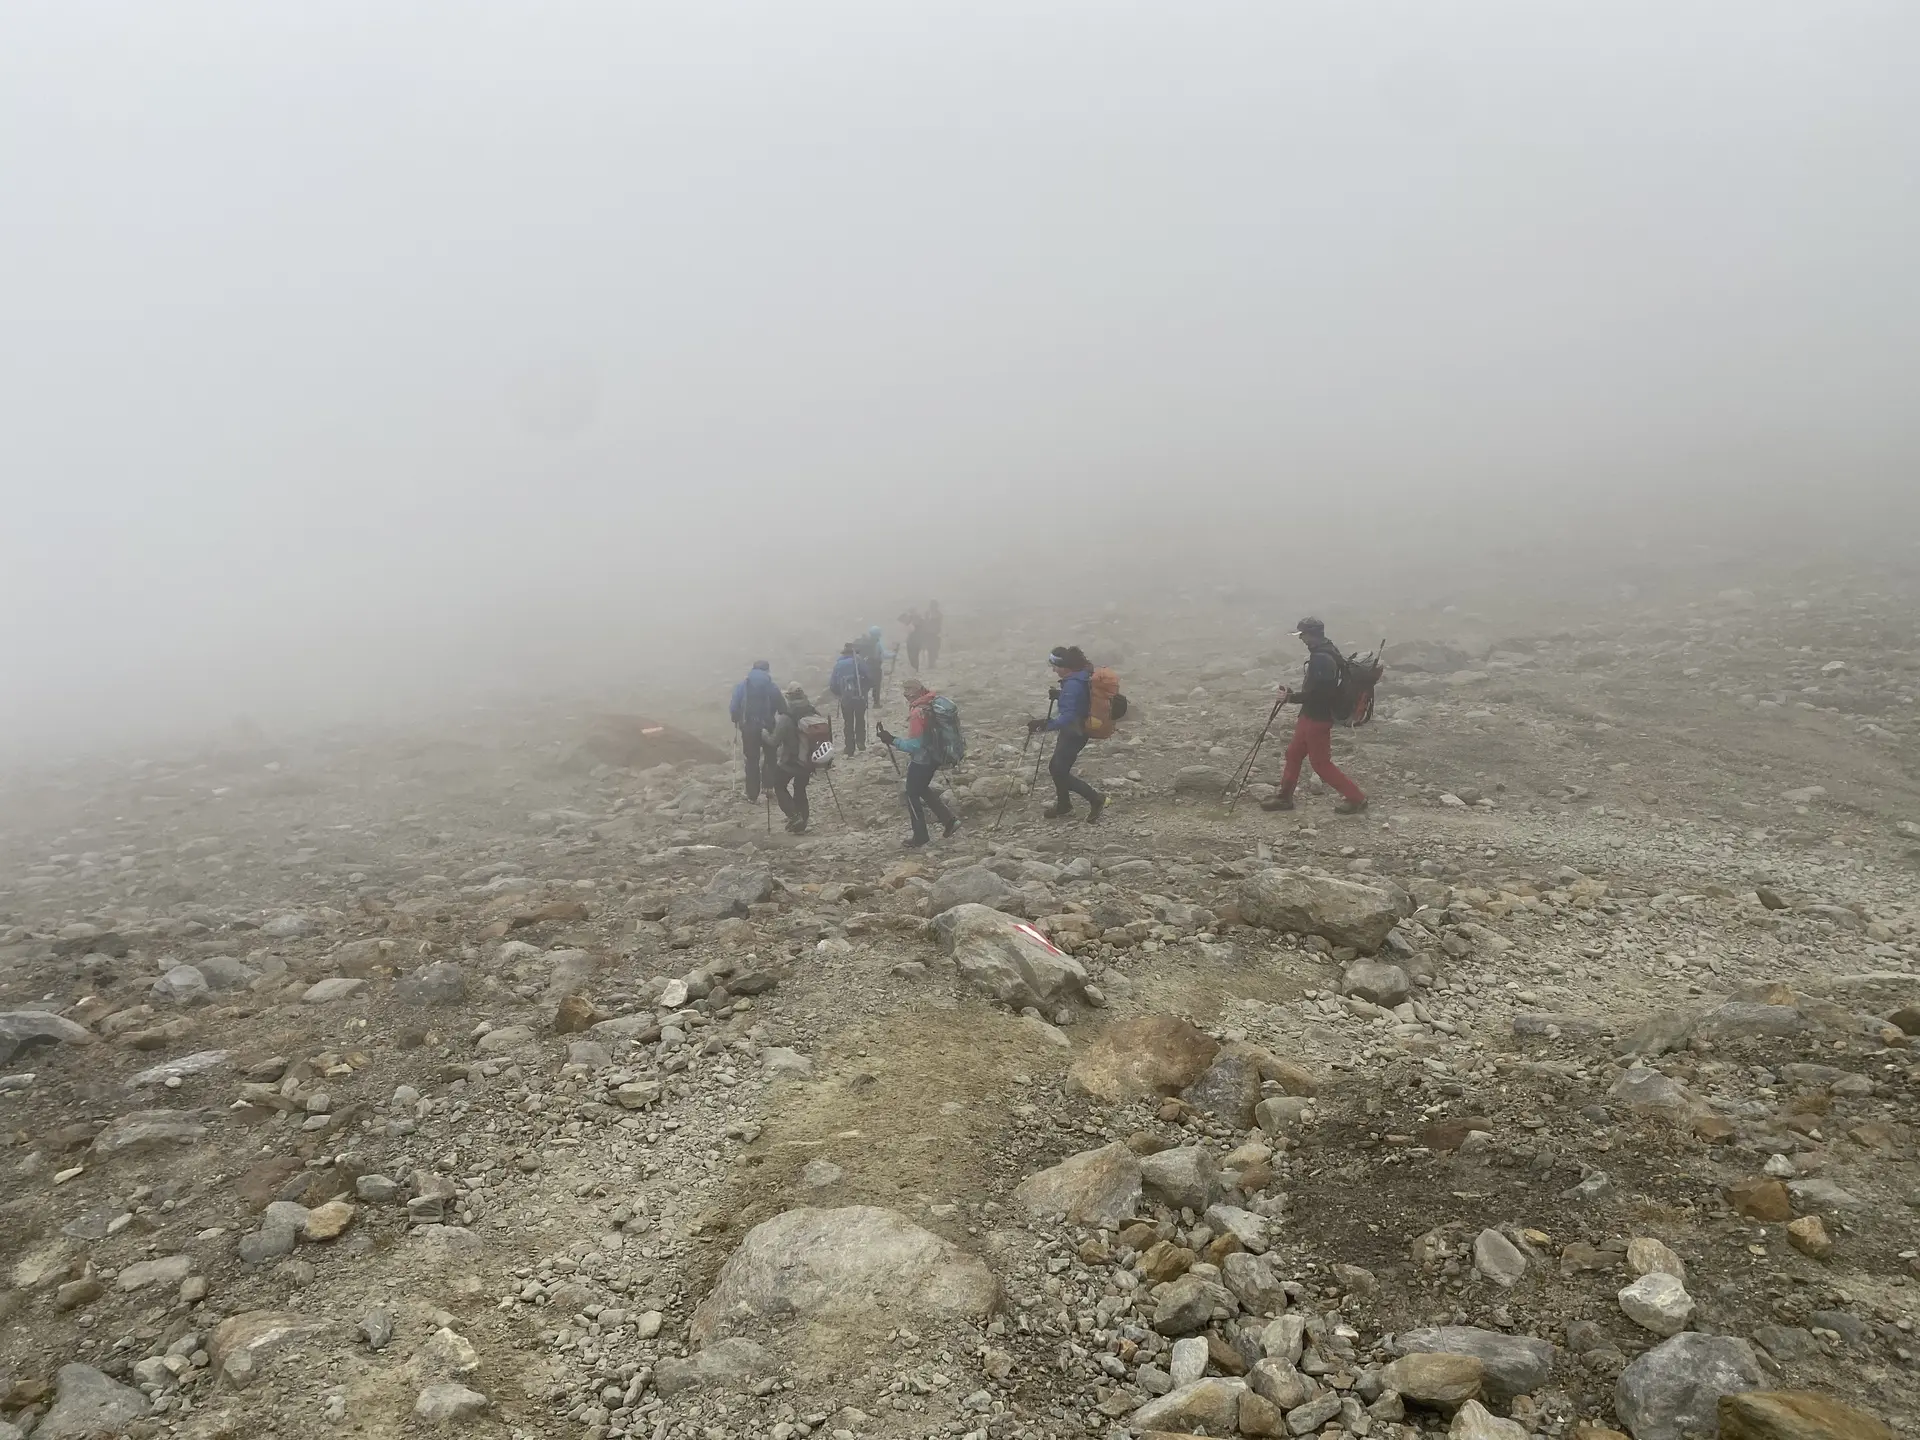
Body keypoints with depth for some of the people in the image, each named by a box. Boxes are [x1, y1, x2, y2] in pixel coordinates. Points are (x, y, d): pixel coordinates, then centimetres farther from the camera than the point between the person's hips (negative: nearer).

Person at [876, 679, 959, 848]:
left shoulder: (918, 713, -28)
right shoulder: (934, 702, -2)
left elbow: (914, 745, -27)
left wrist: (891, 740, -20)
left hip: (921, 760, -9)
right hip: (934, 757, 9)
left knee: (912, 796, 9)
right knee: (922, 789, 26)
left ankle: (920, 836, 18)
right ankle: (949, 819, 24)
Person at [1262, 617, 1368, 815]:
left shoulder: (1322, 658, -25)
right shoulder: (1326, 652, 7)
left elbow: (1316, 693, -27)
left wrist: (1290, 698, -18)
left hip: (1317, 718, -10)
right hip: (1311, 715, 10)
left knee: (1321, 763, 0)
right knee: (1293, 753, 16)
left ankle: (1355, 798, 8)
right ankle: (1284, 797, 26)